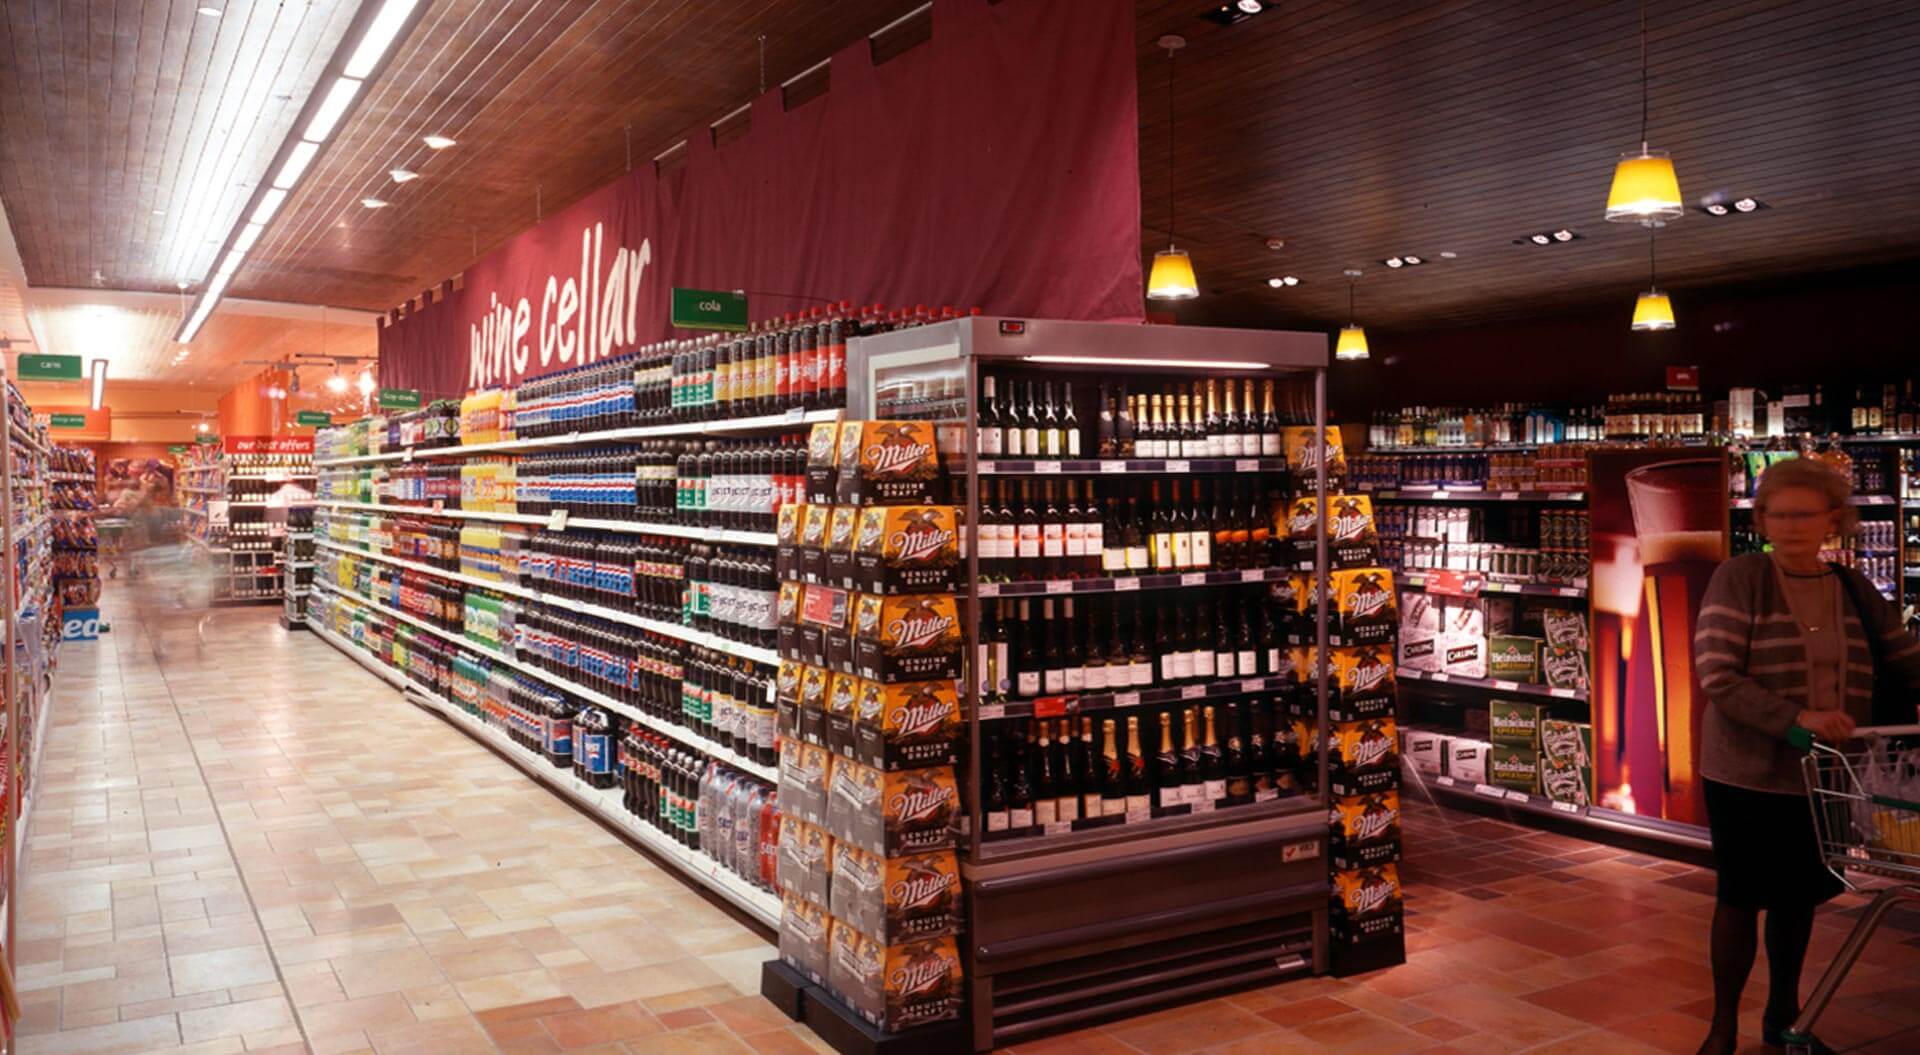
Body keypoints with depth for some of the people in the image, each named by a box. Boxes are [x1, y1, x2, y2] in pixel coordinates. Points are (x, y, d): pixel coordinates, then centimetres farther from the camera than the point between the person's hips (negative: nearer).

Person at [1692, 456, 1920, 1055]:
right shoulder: (1738, 580, -11)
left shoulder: (1854, 590, 5)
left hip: (1823, 776, 4)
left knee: (1798, 896, 17)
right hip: (1748, 775, -4)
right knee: (1741, 898, 5)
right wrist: (1796, 717, -28)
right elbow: (1715, 675, -18)